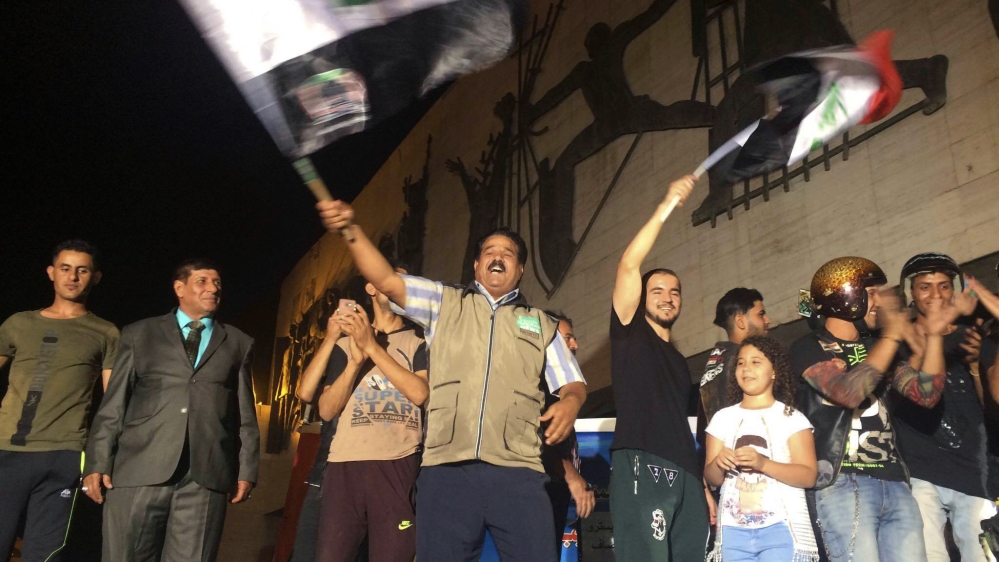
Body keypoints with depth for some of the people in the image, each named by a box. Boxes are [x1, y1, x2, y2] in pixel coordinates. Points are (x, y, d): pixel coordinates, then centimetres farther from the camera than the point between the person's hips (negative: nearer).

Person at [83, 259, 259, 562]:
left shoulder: (238, 343, 15)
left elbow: (246, 414, 12)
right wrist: (97, 463, 1)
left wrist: (246, 470, 6)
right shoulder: (140, 333, 13)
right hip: (140, 470, 0)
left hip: (206, 475, 1)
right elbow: (113, 404, 9)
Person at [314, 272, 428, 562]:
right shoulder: (346, 344, 16)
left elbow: (419, 393, -8)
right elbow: (326, 411, 9)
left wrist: (372, 346, -8)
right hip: (344, 464, 2)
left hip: (398, 466, -2)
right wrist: (356, 360, -4)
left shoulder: (420, 342, 10)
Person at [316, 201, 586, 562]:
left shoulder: (541, 324, 21)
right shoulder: (444, 303, 18)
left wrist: (570, 401, -6)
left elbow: (572, 383, 18)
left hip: (517, 473, 1)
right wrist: (351, 229, -9)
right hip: (446, 469, 0)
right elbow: (386, 281, 5)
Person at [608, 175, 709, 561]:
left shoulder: (679, 362, 27)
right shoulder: (631, 333, 11)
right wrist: (667, 206, -7)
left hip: (685, 474, 7)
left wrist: (704, 486, 17)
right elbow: (628, 265, -3)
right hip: (641, 465, -6)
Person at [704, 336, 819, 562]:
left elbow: (809, 476, -5)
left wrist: (763, 463, -21)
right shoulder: (723, 417, 11)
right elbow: (711, 478, 10)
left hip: (781, 528, -2)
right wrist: (718, 464, -14)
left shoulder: (791, 417, 3)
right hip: (734, 530, 3)